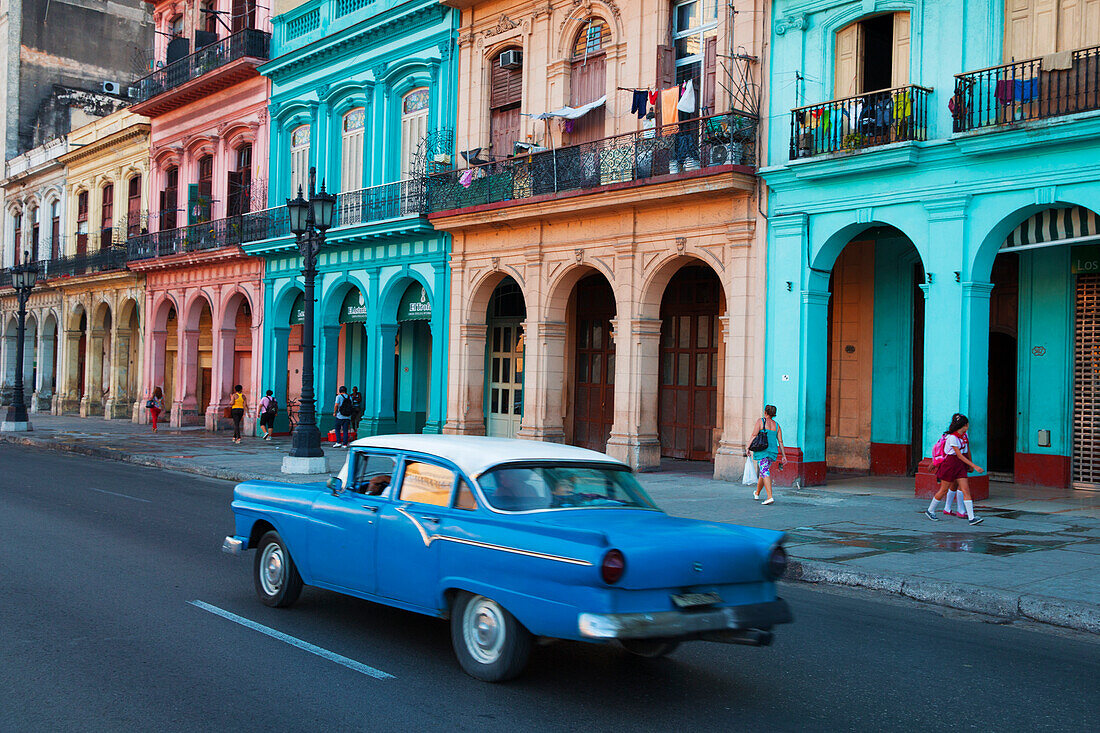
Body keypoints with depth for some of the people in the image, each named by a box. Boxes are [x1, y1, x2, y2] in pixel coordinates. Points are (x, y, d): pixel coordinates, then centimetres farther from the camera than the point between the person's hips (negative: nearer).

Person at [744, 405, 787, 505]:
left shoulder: (760, 421, -3)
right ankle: (757, 493, 39)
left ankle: (770, 497, -26)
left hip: (762, 450, -6)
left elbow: (754, 435, -12)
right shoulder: (777, 425, 11)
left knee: (765, 472, -12)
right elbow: (780, 442, 8)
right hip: (773, 451, 6)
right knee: (763, 472, 22)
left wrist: (747, 448, -10)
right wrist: (784, 456, 10)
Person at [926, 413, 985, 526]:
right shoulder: (952, 437, -20)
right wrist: (974, 466, -25)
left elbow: (967, 450, 19)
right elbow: (959, 455, -23)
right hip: (950, 464, -7)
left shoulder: (964, 434, 5)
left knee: (966, 490, -4)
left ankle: (971, 518, -10)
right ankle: (930, 510, 24)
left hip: (960, 466, 7)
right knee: (943, 490, 4)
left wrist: (970, 464, 25)